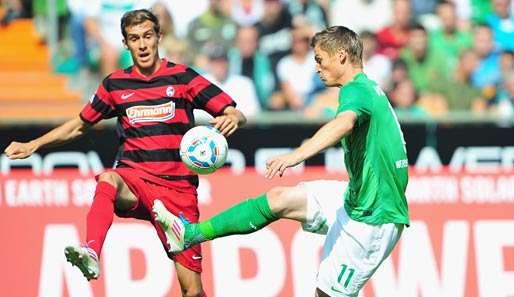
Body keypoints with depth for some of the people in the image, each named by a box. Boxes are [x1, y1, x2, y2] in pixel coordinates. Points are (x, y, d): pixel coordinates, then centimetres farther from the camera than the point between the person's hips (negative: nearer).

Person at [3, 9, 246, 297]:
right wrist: (33, 145, 16)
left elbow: (237, 115, 0)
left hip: (177, 187, -1)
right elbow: (79, 126, 25)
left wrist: (231, 118, -23)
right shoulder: (115, 84, 11)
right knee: (107, 179, -38)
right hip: (132, 179, 1)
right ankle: (91, 254, -59)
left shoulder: (182, 77, 3)